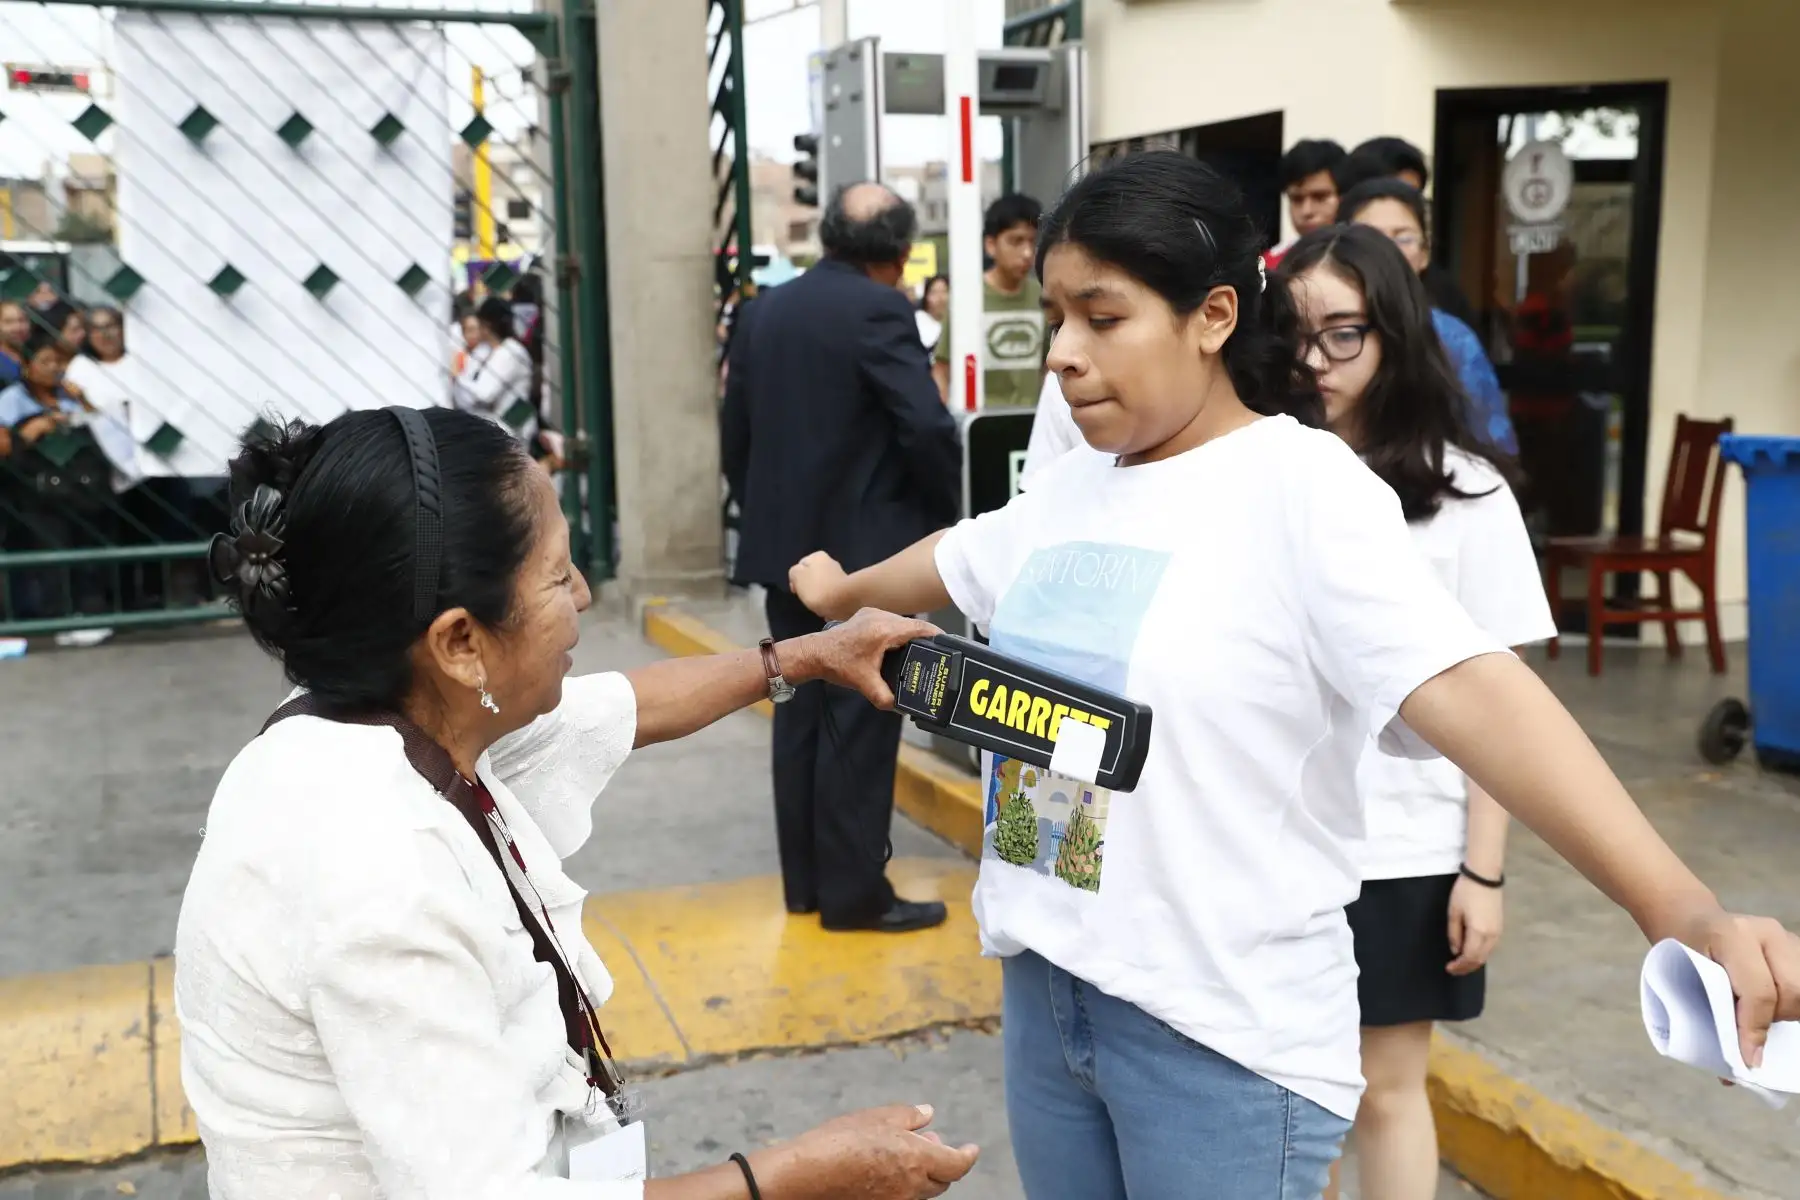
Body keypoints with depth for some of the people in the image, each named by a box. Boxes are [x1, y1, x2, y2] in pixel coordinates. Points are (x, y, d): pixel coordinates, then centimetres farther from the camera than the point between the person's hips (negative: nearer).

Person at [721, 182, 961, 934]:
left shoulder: (764, 311, 9)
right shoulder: (878, 309, -13)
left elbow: (735, 436, 12)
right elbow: (928, 428, -20)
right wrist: (947, 512, -4)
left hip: (784, 546, 7)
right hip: (864, 549, -7)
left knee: (800, 714, 12)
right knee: (859, 722, -1)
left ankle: (805, 881, 20)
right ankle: (854, 892, 5)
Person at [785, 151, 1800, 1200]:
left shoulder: (1303, 486, -16)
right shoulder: (1070, 492, 6)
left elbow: (1464, 688, -28)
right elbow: (952, 564, 26)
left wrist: (1678, 905, -40)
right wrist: (844, 592, 45)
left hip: (1224, 1029, -7)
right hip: (1046, 984, 7)